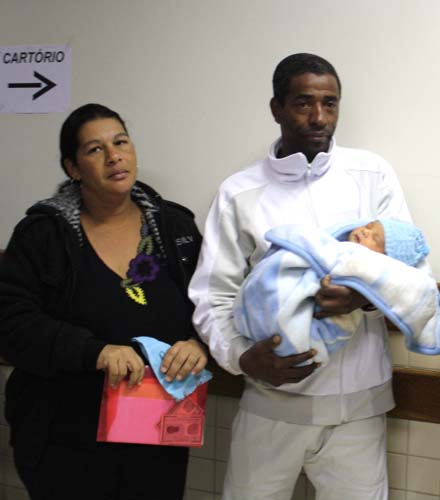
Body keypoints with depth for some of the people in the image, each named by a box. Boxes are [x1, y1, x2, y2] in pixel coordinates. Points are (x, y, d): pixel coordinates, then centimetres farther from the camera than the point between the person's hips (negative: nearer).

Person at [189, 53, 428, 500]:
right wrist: (242, 356, -19)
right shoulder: (239, 193, -1)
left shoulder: (372, 175, 1)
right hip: (270, 402, 0)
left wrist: (368, 295, -21)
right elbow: (212, 296, -1)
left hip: (357, 402, 1)